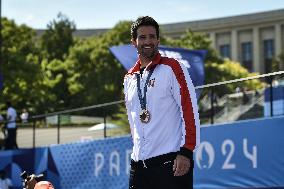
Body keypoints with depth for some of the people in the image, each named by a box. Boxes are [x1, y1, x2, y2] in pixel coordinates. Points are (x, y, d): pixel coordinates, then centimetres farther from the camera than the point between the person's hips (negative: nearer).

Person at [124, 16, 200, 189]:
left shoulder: (171, 68, -1)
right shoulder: (129, 78, 16)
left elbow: (190, 110, -7)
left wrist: (186, 152, -13)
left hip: (171, 161, -6)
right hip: (139, 163, 6)